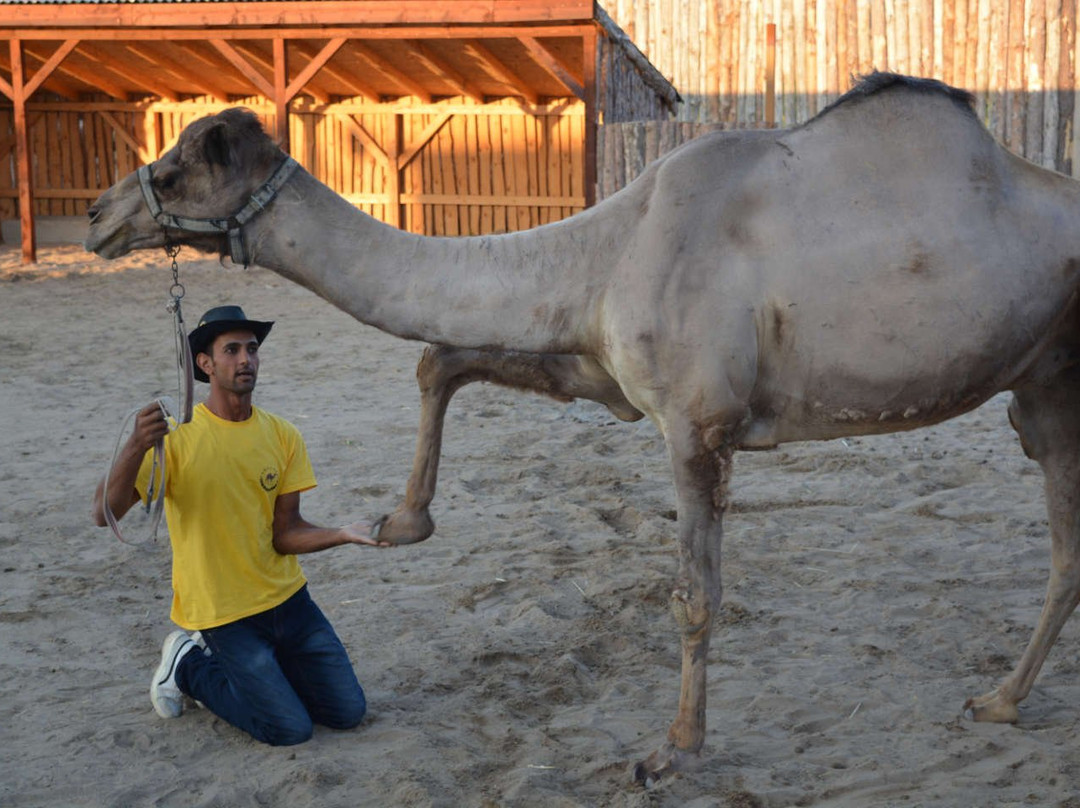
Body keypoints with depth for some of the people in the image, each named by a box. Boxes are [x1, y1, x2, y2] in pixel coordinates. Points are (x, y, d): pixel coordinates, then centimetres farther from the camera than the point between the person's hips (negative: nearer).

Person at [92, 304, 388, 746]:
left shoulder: (283, 435, -1)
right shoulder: (175, 437, -15)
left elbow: (285, 532, -3)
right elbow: (105, 514, -23)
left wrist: (343, 534, -21)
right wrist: (136, 448, -40)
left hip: (287, 597, 5)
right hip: (221, 611, -5)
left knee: (348, 712, 4)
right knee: (291, 728, -9)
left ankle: (242, 668, 23)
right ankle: (190, 667, 12)